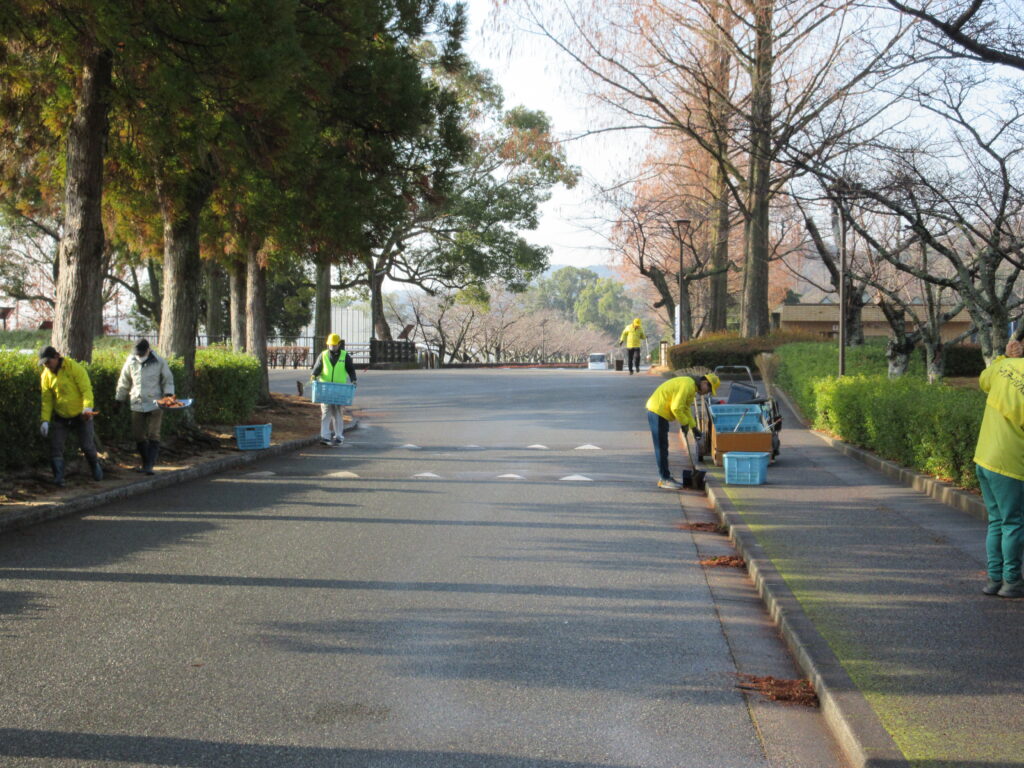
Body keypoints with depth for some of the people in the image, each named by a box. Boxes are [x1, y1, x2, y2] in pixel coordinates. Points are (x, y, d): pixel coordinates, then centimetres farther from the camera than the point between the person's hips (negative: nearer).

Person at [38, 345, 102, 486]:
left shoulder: (74, 368, -15)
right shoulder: (46, 375, -1)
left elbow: (86, 389, -19)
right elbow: (46, 400, 2)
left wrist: (88, 407, -34)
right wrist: (45, 420, -8)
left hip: (81, 415, -4)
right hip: (60, 417, 4)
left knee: (87, 446, 4)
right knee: (56, 447, -7)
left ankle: (95, 466, 32)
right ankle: (58, 477, -1)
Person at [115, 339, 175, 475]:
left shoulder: (160, 362, -2)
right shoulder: (130, 362, 6)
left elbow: (168, 380, 6)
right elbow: (124, 382, 17)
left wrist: (168, 394, -10)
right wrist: (118, 399, 19)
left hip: (155, 404, -3)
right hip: (137, 405, 4)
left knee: (153, 435, -10)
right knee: (138, 436, 6)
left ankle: (150, 465, -12)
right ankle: (145, 462, 22)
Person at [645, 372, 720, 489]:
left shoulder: (692, 387, 16)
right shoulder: (687, 385, -18)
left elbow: (686, 409, 24)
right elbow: (676, 408, -23)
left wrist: (694, 428, 18)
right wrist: (684, 424, -10)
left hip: (659, 413, 11)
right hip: (658, 413, -11)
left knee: (663, 448, 14)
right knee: (661, 448, -5)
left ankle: (665, 477, 20)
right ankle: (664, 479, 0)